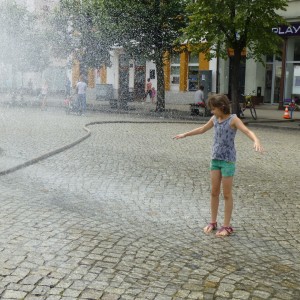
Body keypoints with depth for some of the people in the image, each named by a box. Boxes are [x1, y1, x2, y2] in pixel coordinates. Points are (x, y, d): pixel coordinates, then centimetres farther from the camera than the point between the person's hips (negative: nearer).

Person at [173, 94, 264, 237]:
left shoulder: (233, 119, -12)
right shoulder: (215, 119, 6)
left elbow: (247, 131, -26)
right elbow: (202, 129, 22)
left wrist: (256, 141, -46)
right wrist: (185, 134, 29)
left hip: (228, 160, -5)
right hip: (215, 159, 6)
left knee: (227, 194, 2)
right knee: (214, 192, 10)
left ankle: (227, 226, 12)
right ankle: (213, 222, 22)